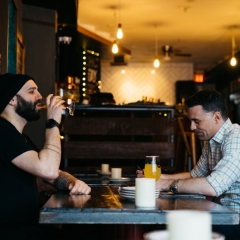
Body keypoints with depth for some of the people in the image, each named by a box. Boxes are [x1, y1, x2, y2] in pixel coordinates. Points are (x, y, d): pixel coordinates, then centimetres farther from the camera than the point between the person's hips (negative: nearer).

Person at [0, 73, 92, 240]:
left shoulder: (21, 137, 19)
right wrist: (53, 123, -13)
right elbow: (48, 170, -25)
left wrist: (73, 182, -2)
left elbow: (52, 173, 21)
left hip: (25, 226, 10)